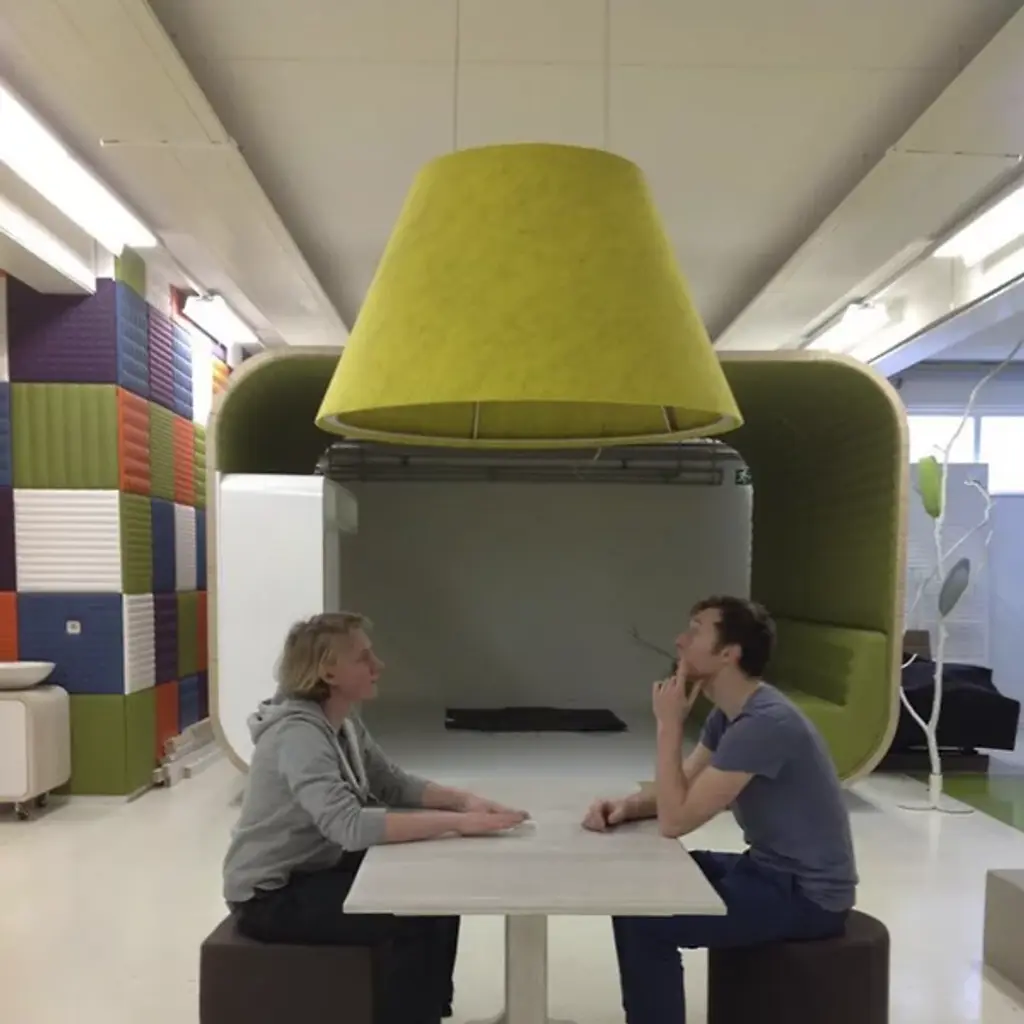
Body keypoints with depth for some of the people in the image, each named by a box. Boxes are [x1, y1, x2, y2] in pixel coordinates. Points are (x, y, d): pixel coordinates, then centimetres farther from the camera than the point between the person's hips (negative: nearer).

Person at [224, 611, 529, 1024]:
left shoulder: (344, 722, 0)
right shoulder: (298, 734, -28)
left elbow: (394, 784, 4)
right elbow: (349, 826, -40)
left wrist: (465, 800, -14)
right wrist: (458, 822, -40)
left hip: (316, 870, 9)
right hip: (271, 895, -9)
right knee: (414, 921, -20)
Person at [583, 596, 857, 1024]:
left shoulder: (764, 722, -28)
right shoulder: (727, 714, 4)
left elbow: (676, 819, -26)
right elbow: (681, 791, 9)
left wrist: (669, 724, -19)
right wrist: (626, 806, -10)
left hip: (807, 894, -10)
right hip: (771, 869, 10)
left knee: (642, 921, -17)